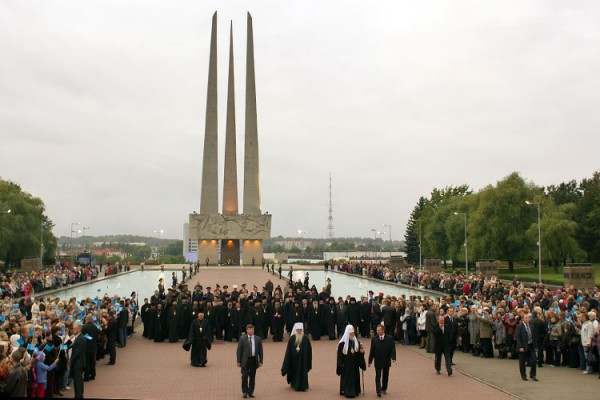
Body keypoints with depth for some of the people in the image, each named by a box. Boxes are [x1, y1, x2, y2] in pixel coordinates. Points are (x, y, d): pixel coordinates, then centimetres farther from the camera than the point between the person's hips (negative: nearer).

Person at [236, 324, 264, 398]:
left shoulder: (258, 339, 5)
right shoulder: (242, 338, 0)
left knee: (252, 377, 6)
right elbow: (239, 350, 0)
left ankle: (251, 392, 16)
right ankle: (244, 392, 7)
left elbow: (260, 351, 8)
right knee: (244, 376, -4)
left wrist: (261, 361, 3)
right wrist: (238, 361, -4)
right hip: (245, 360, -2)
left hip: (254, 360, 2)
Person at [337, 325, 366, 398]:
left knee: (355, 377, 10)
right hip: (346, 364, -5)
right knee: (346, 377, 0)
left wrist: (361, 352, -13)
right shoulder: (342, 343, -13)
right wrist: (340, 364, -13)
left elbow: (358, 353, 10)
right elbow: (339, 354, -11)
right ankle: (347, 391, 9)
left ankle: (355, 391, 21)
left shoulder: (356, 341, 3)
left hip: (354, 364, 5)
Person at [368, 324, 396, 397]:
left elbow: (392, 349, -5)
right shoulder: (374, 339, -3)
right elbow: (372, 351, 1)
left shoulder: (390, 338, -5)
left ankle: (384, 389, 29)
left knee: (385, 376, 13)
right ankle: (378, 391, -4)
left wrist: (393, 358, -19)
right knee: (378, 377, -5)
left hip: (386, 361, 1)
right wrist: (370, 361, -1)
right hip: (378, 362, -1)